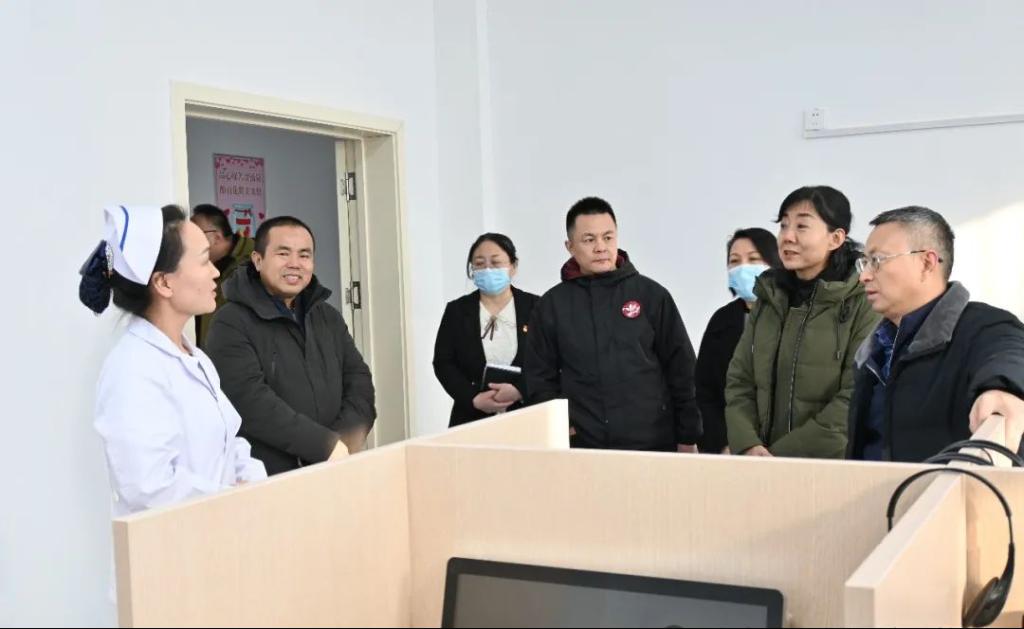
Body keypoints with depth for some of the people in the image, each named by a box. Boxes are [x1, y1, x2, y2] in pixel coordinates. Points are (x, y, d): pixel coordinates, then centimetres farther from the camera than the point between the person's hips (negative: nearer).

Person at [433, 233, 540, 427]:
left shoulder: (535, 307, 3)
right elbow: (443, 363, 2)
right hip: (472, 420, 1)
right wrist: (474, 399, -12)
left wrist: (520, 391, -19)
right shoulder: (457, 310, 7)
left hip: (525, 417, -1)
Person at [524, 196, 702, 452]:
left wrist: (688, 438, 1)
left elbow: (681, 370, 3)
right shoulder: (551, 305, 5)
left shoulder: (651, 294, 2)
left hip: (654, 445, -1)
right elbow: (539, 377, 9)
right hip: (582, 447, 1)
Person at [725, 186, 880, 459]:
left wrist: (782, 455, -16)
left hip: (835, 466, -4)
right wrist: (748, 445, -9)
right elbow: (739, 381, 7)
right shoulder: (767, 300, 9)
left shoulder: (863, 302, -8)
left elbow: (857, 400, -14)